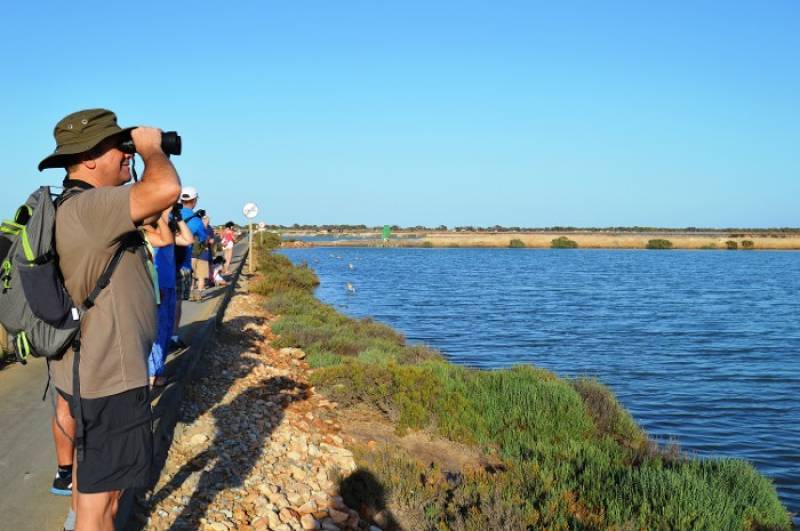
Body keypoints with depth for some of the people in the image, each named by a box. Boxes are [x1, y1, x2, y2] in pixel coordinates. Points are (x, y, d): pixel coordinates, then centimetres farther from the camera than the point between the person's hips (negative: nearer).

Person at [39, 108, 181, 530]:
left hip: (90, 368, 11)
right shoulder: (84, 208, -24)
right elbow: (166, 189, -34)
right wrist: (150, 148, -18)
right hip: (108, 377, -11)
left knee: (92, 461, 29)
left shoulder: (85, 207, 10)